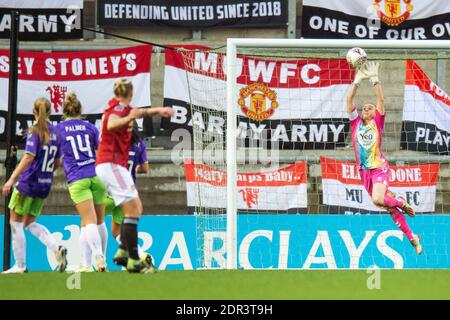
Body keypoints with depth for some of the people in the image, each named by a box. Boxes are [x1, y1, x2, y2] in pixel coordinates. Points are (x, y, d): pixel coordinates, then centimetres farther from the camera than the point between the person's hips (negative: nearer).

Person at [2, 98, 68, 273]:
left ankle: (20, 265, 6)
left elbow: (29, 157, -23)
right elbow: (57, 162, 11)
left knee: (16, 223, 6)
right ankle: (57, 248, -4)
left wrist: (12, 179, -24)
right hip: (44, 185, 7)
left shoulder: (35, 131, -12)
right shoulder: (54, 132, 6)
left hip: (28, 182, -7)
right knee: (29, 223, 18)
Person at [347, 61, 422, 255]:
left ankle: (402, 203, 2)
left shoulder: (377, 122, 1)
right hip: (364, 170, 4)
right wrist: (357, 80, -6)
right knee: (389, 207, 6)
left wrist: (374, 79, -14)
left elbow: (381, 99, -9)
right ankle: (411, 237, 15)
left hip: (379, 167, -4)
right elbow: (349, 99, 1)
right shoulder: (356, 122, 9)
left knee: (378, 199, -28)